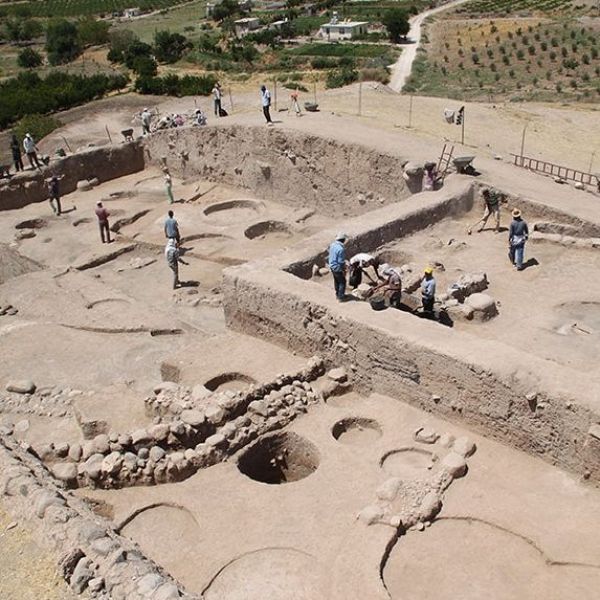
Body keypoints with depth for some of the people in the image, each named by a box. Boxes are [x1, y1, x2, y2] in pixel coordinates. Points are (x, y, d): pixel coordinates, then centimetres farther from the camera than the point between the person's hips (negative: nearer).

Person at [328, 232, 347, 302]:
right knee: (342, 282, 10)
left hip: (332, 267, 8)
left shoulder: (332, 245, -4)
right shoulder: (341, 249, -29)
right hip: (338, 268, -8)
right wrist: (343, 271, -12)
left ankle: (337, 294, 40)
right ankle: (341, 297, 17)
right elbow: (341, 261, -24)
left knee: (336, 281, 24)